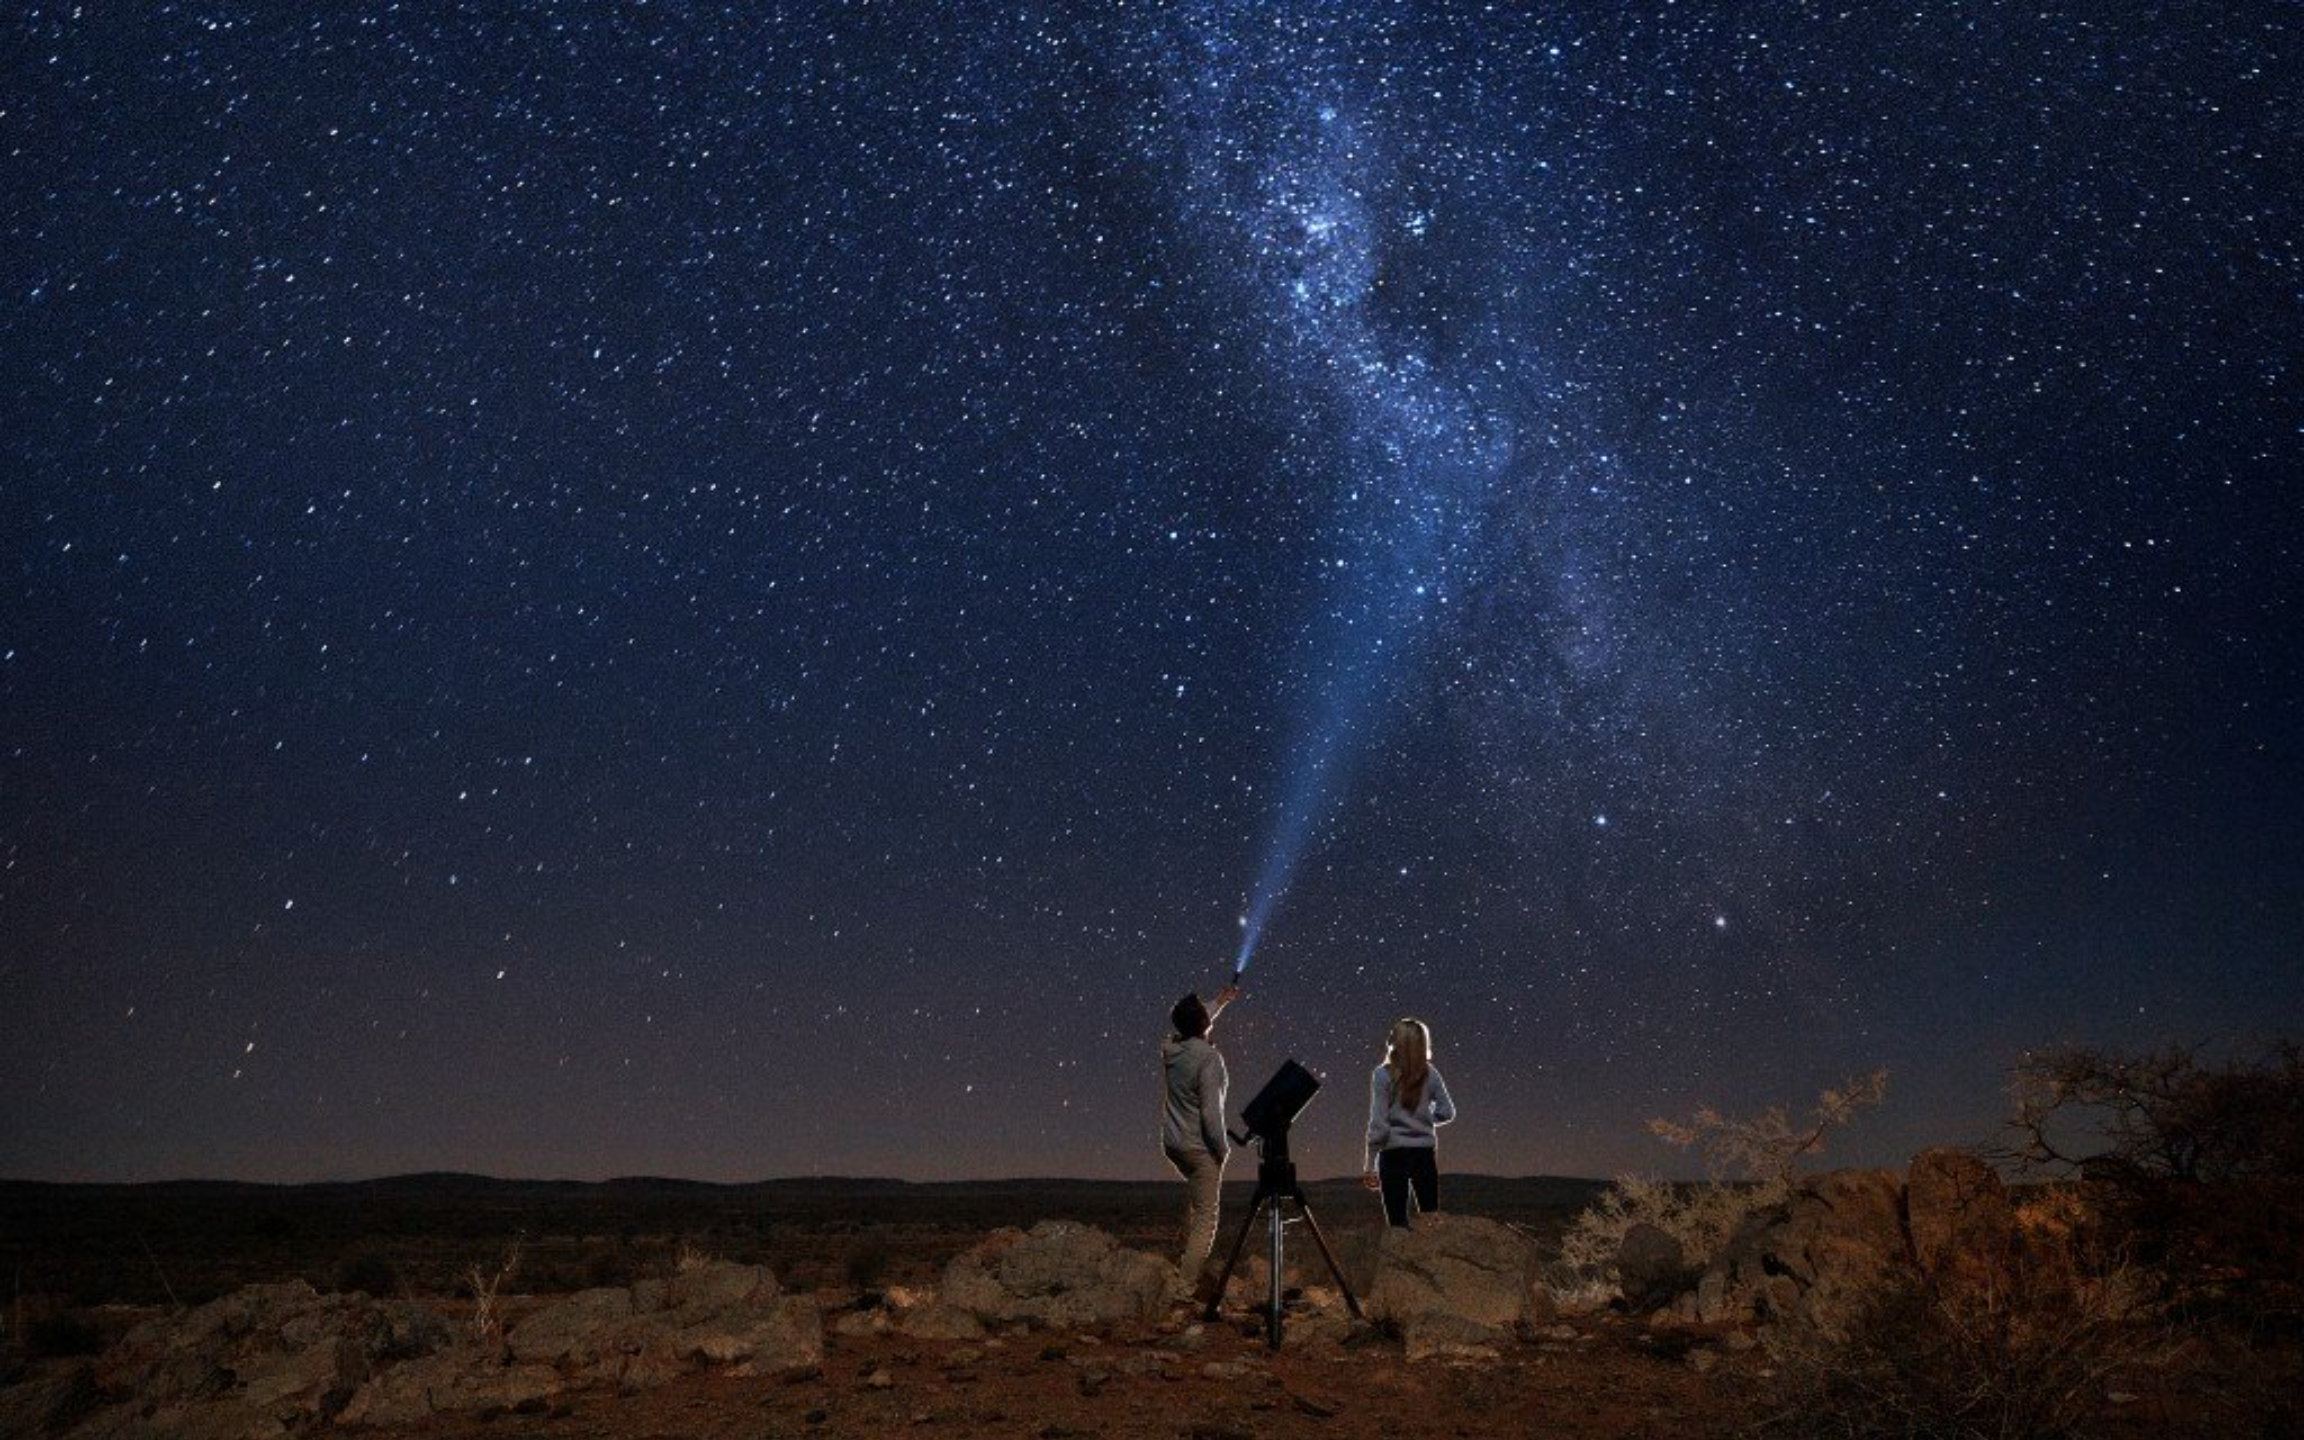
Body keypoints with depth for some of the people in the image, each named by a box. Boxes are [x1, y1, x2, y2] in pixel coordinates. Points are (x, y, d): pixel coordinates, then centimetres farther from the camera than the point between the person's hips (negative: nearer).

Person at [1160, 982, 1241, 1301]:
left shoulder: (1170, 1047, -2)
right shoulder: (1209, 1058, -23)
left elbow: (1196, 1024, 22)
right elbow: (1211, 1112, -24)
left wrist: (1220, 1001, 31)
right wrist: (1223, 1148, -10)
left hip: (1171, 1142, 8)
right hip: (1200, 1147, -8)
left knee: (1194, 1190, 34)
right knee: (1206, 1218, 2)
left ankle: (1186, 1258, 39)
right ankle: (1186, 1286, 2)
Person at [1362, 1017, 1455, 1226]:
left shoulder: (1383, 1075, -8)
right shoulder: (1430, 1074, 1)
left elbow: (1378, 1123, -10)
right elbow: (1447, 1112, 2)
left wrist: (1370, 1164, -6)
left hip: (1394, 1153, -3)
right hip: (1425, 1152, 3)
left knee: (1398, 1220, 1)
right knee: (1431, 1218, 11)